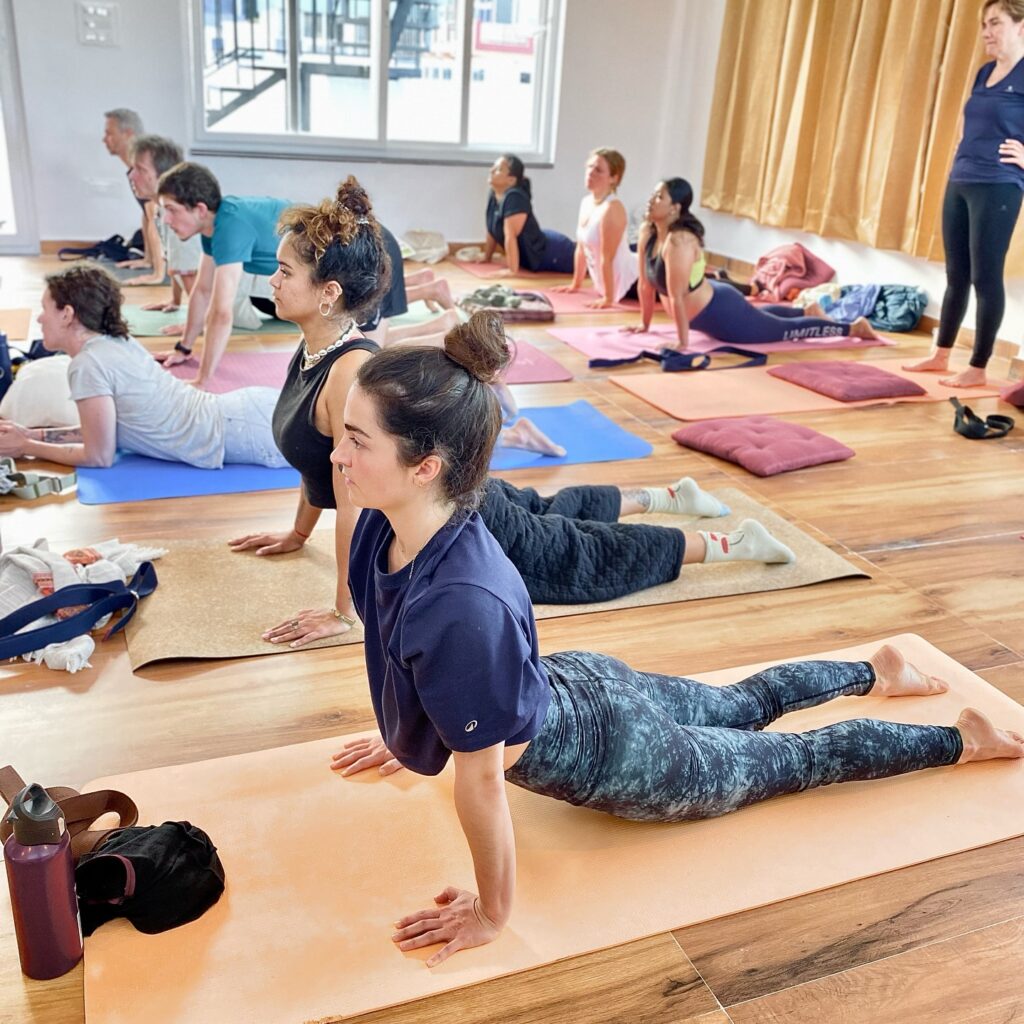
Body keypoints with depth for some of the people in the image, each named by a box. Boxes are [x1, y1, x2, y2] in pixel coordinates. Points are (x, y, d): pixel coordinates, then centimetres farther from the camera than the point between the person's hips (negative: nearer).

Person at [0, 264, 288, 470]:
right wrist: (35, 434, 15)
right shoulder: (116, 342, 10)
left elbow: (99, 455, -9)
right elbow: (101, 429, 20)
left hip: (240, 433, -8)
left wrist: (27, 447, 2)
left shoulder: (88, 365, -17)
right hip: (241, 408, 8)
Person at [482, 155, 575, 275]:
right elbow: (492, 231, 9)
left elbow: (510, 236, -31)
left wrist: (512, 270, -32)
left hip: (550, 253, -9)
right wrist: (487, 258, 14)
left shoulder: (515, 198, -30)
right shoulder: (493, 196, -2)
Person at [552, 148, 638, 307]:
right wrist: (576, 285, 17)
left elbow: (607, 258, -24)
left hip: (630, 282, -9)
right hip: (611, 282, 9)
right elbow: (581, 248, 11)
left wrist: (608, 298, -23)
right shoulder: (586, 202, 3)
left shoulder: (612, 208, -24)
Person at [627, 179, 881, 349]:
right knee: (757, 315, 36)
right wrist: (644, 324, 9)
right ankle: (807, 311, 59)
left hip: (720, 311, -9)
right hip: (707, 307, 9)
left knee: (784, 331, 10)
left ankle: (852, 327, 27)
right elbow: (645, 284, 2)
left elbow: (676, 297, -33)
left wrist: (683, 343, -32)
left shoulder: (679, 241, -33)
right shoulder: (647, 232, -7)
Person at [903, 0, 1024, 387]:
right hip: (958, 183, 7)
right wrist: (961, 166, 16)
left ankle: (978, 368, 4)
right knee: (956, 275, 12)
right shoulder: (985, 72, 15)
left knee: (986, 277, -2)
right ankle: (940, 355, 21)